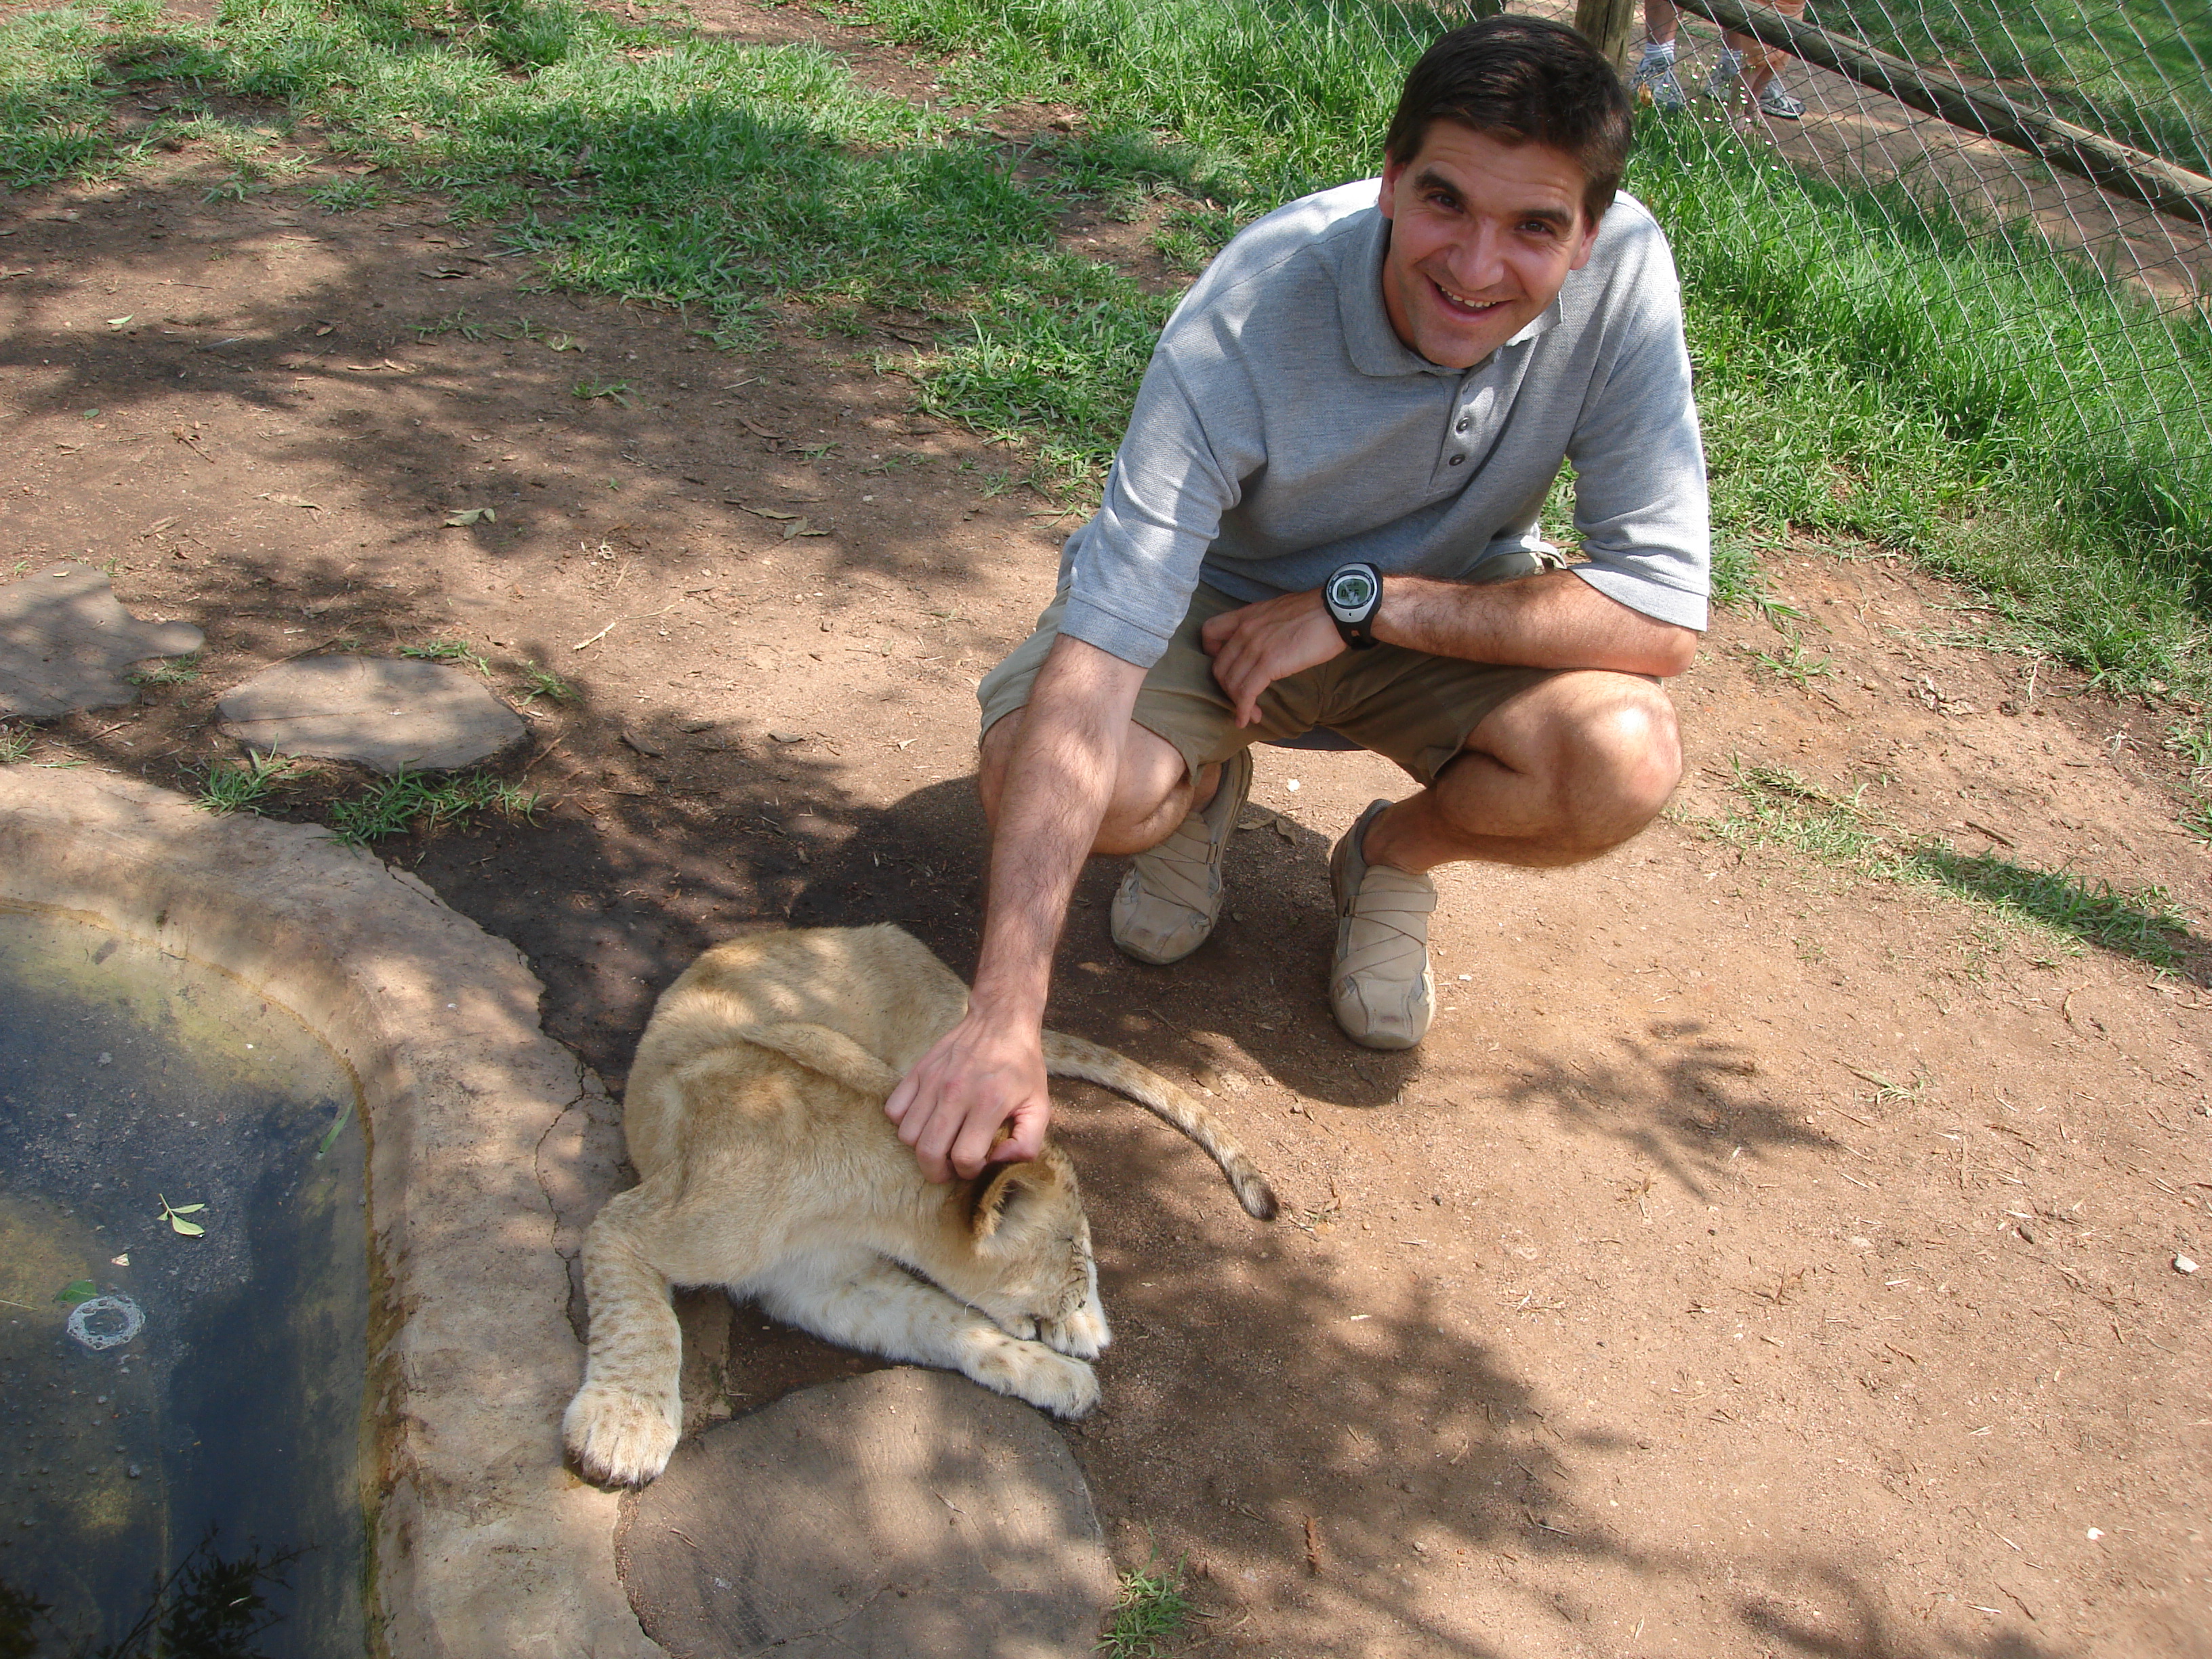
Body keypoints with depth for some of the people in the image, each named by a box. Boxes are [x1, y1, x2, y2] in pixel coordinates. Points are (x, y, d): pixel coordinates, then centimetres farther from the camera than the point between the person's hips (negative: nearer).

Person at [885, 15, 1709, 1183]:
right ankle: (1203, 786, 9)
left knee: (1626, 759, -29)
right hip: (1223, 599, -1)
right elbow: (1093, 659, -38)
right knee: (1034, 771, -30)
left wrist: (1362, 603, -29)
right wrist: (1005, 1019, -46)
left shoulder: (1623, 270, -26)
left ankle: (1394, 856, 6)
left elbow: (1662, 619, -24)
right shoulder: (1245, 322, -33)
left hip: (1451, 613, 2)